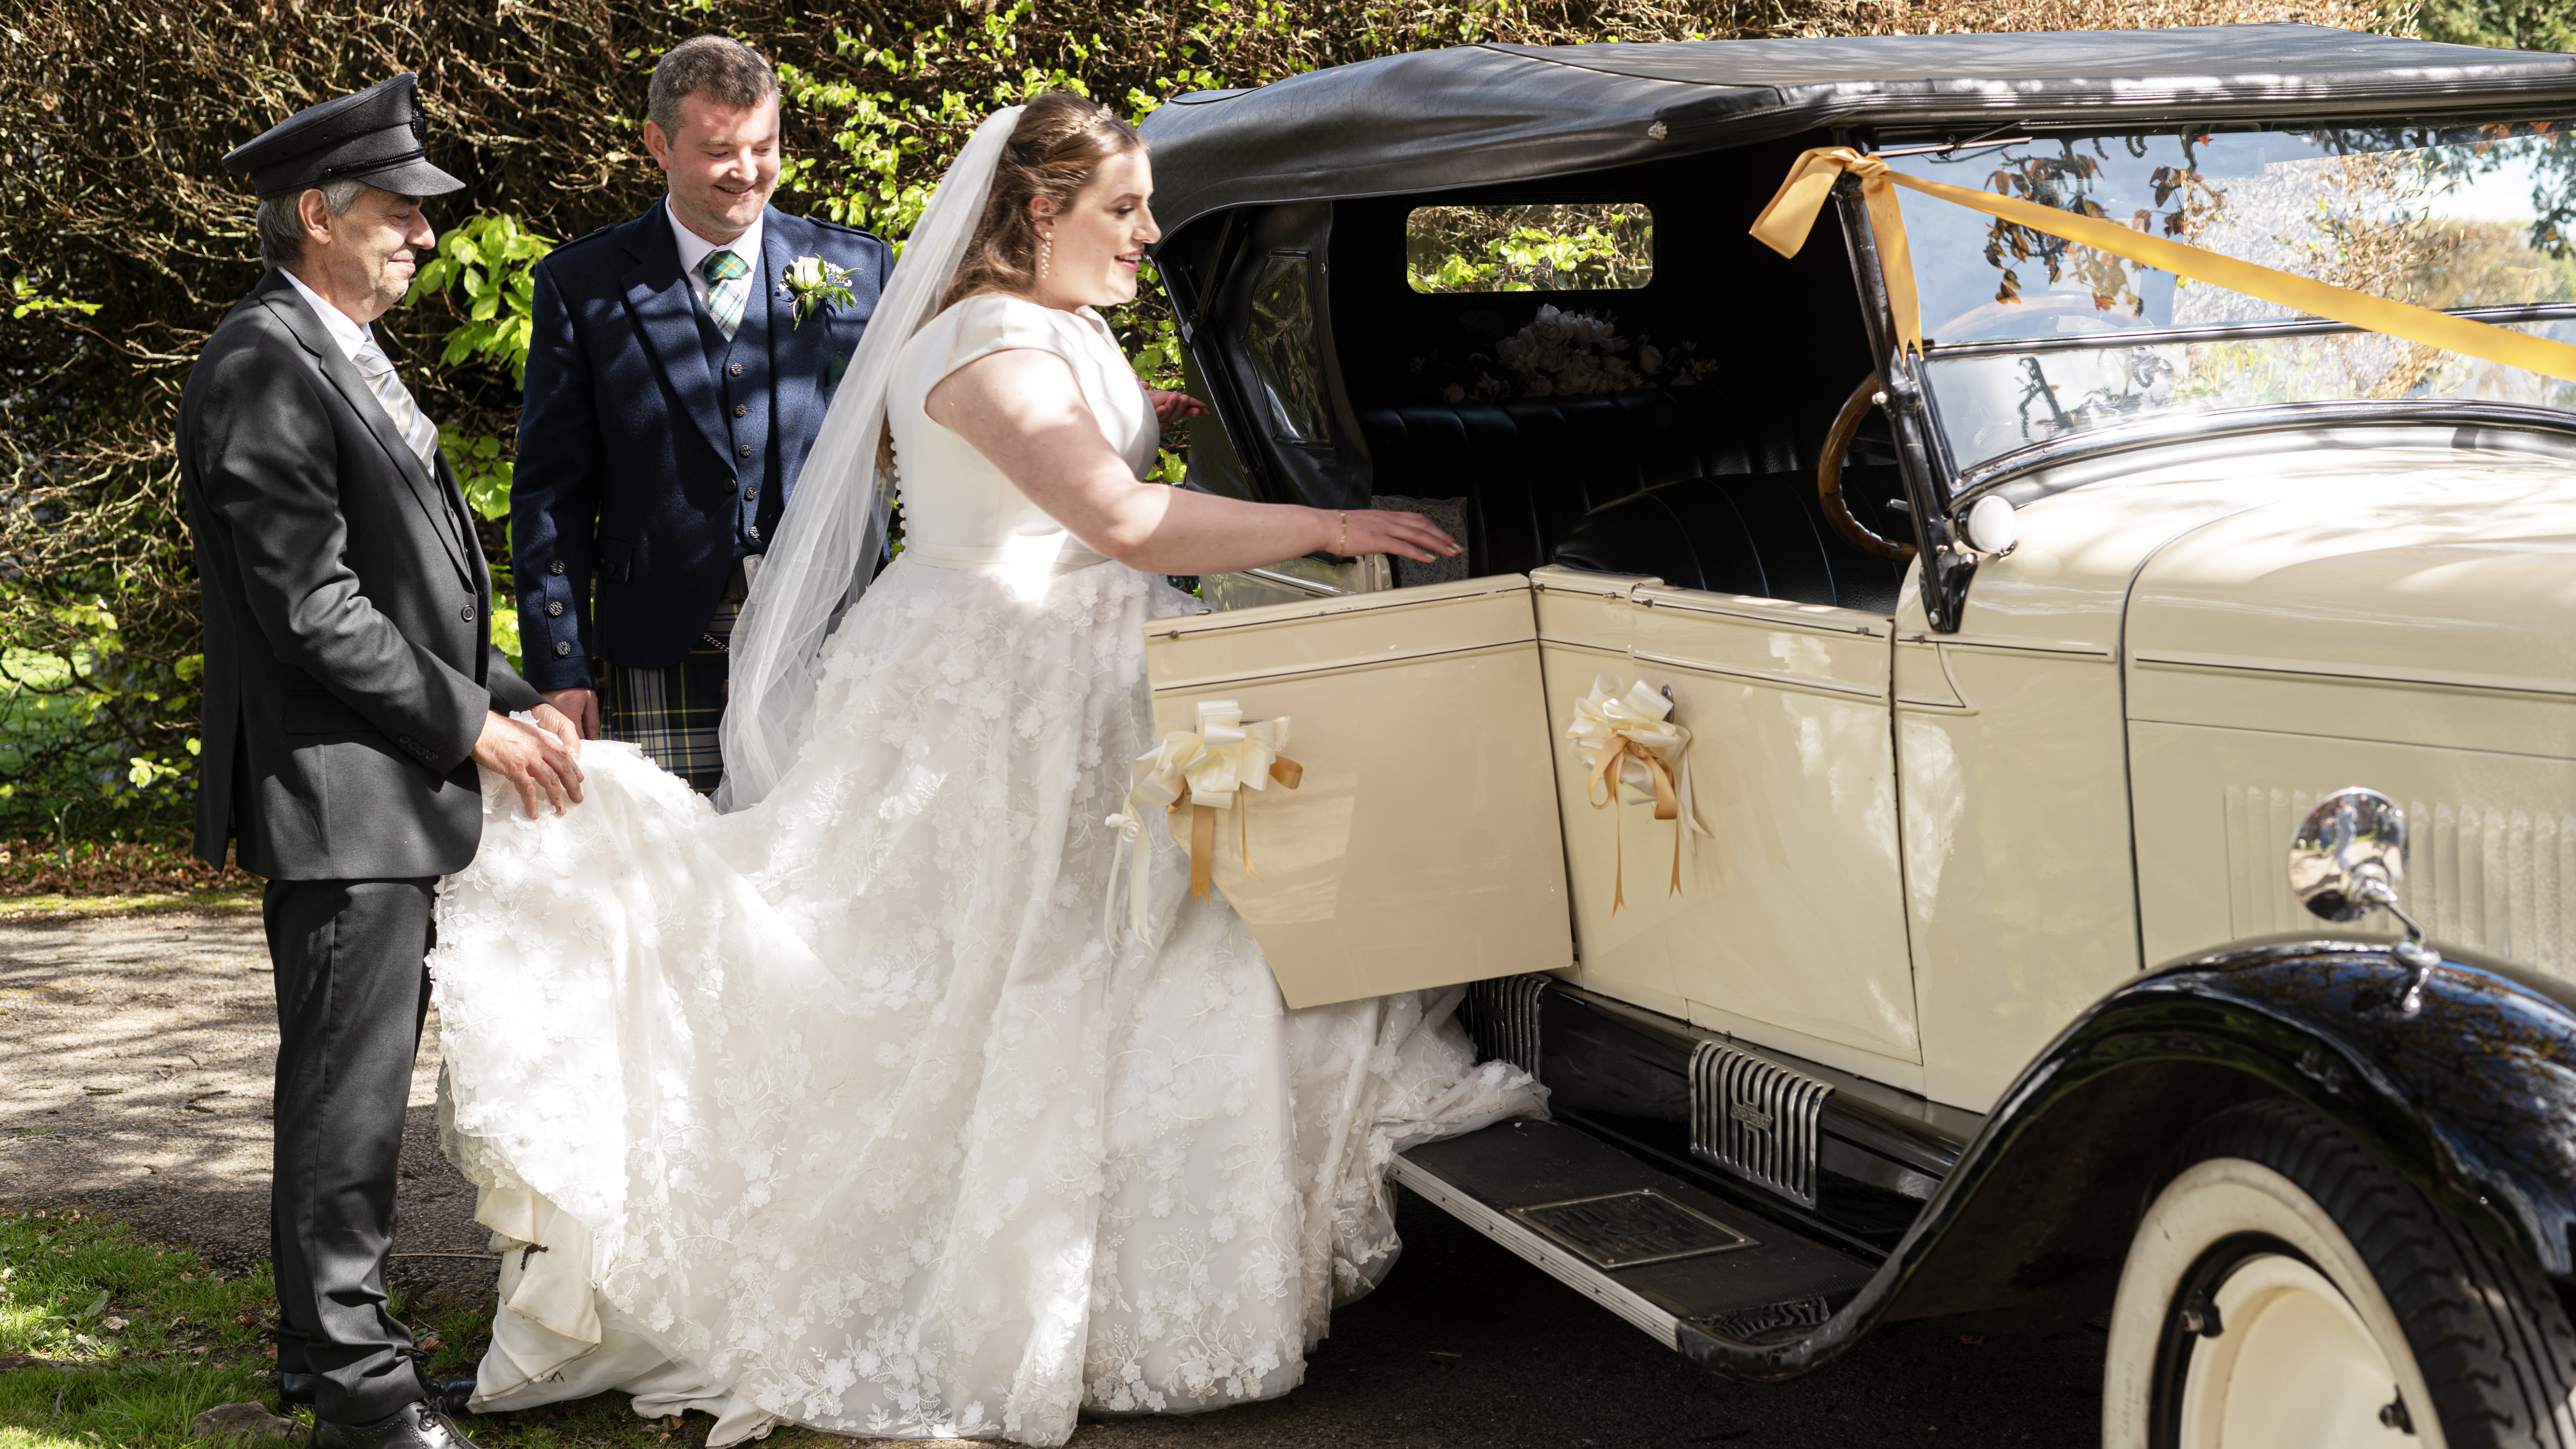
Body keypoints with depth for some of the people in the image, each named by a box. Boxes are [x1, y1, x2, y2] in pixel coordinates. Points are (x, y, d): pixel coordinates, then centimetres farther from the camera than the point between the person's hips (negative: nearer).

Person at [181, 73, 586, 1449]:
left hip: (391, 794, 10)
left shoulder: (350, 358, 17)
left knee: (361, 1083, 16)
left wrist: (515, 704, 11)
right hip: (336, 794, -10)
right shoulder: (263, 366, -14)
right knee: (346, 1091, -3)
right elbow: (311, 607, -20)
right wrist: (473, 723, -13)